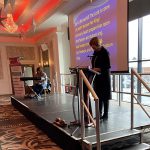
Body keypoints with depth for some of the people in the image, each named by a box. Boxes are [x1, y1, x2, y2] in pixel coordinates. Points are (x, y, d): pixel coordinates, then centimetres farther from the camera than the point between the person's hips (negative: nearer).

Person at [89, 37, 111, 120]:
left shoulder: (105, 52, -11)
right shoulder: (95, 52, 11)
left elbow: (108, 66, -14)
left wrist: (98, 69, -22)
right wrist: (93, 69, 2)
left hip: (104, 77, -7)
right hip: (97, 77, 7)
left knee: (104, 97, 2)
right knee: (98, 96, 10)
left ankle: (105, 115, 12)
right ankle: (99, 114, 20)